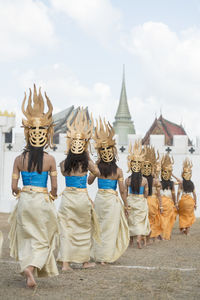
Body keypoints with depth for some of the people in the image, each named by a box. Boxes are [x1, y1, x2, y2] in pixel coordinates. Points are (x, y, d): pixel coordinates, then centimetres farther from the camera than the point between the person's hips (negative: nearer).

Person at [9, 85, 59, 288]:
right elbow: (54, 186, -4)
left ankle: (27, 266, 13)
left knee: (27, 237, 18)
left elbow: (14, 187, -2)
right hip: (42, 201, -2)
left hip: (24, 201, 2)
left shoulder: (19, 159, -3)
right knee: (42, 238, 7)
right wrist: (53, 195, 17)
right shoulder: (49, 160, -7)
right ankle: (31, 267, -14)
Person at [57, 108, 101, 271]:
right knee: (84, 229, 13)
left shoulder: (64, 164, -2)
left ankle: (65, 263, 2)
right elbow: (97, 171, 9)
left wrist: (69, 154, 17)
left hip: (67, 197, 2)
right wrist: (88, 156, 12)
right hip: (82, 198, -2)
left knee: (66, 229, 6)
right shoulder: (86, 163, -8)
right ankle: (85, 260, 24)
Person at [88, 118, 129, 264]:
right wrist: (126, 205, 4)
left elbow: (89, 181, 13)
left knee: (100, 227, 16)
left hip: (99, 199, 3)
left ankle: (97, 254, 22)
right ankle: (106, 256, 5)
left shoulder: (97, 168, -4)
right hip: (113, 200, -3)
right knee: (110, 228, 5)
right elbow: (122, 190, -6)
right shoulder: (118, 171, -8)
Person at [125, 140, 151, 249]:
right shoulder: (144, 180, -10)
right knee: (140, 220, 7)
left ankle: (131, 240, 22)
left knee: (131, 220, 13)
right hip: (141, 202, -1)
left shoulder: (127, 180, -8)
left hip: (130, 201, 1)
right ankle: (139, 238, -11)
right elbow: (146, 194, -3)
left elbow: (126, 193, 0)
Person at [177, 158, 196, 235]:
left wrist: (177, 202, -6)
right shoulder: (192, 183, 1)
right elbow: (194, 194, 4)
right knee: (190, 215, 16)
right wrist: (195, 203, 12)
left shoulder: (181, 183, -6)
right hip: (191, 200, 1)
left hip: (183, 200, -1)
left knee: (182, 214, 16)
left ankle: (182, 227, 10)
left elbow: (179, 193, -10)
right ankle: (188, 227, 9)